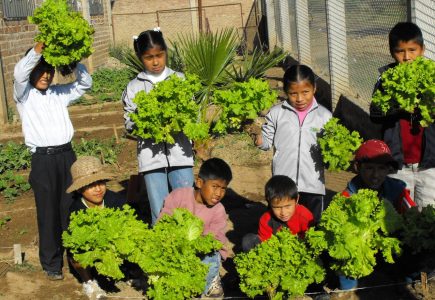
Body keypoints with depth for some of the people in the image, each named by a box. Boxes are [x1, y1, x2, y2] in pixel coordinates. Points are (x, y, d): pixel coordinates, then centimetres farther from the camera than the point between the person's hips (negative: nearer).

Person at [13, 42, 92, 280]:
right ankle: (51, 264, 14)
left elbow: (85, 83, 9)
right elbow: (19, 74, -17)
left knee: (71, 208, 8)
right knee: (48, 211, 2)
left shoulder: (59, 94, 14)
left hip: (66, 155, 3)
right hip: (43, 159, -3)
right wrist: (38, 49, -23)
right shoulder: (24, 95, 3)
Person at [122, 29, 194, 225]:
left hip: (180, 153, 1)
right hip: (151, 156, 0)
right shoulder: (134, 87, 5)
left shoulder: (180, 80, 7)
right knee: (159, 214, 0)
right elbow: (129, 122, 3)